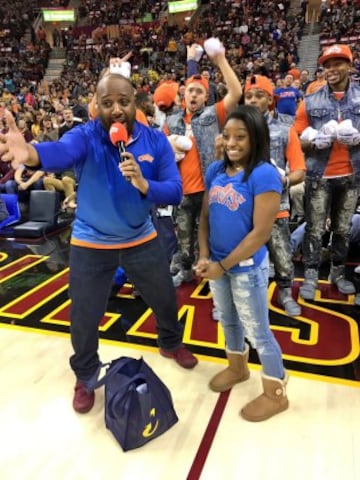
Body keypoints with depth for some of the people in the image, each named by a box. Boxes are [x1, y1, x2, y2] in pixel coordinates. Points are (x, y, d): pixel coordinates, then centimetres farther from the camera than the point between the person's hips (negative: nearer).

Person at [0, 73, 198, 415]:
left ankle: (171, 344, 53)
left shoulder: (155, 141, -11)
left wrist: (144, 184, -35)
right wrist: (31, 153, -66)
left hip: (141, 240, 3)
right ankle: (85, 378, 37)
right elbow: (61, 151, -43)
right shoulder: (86, 137, -19)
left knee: (165, 300, 19)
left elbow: (175, 192, -15)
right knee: (84, 320, 7)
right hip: (91, 245, -2)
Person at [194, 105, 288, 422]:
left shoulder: (264, 175, -19)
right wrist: (204, 256, -9)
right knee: (228, 321, 23)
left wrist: (223, 266, -18)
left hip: (247, 267, -6)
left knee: (258, 331, 8)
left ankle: (275, 394, 29)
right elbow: (205, 216, 4)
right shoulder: (216, 170, 1)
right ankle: (237, 368, 48)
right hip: (217, 263, 7)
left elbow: (261, 232, -21)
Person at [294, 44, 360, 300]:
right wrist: (316, 141, -20)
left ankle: (338, 272, 27)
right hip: (319, 175, -2)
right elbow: (297, 139, -1)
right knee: (315, 229, 1)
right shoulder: (311, 102, 0)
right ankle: (311, 276, 12)